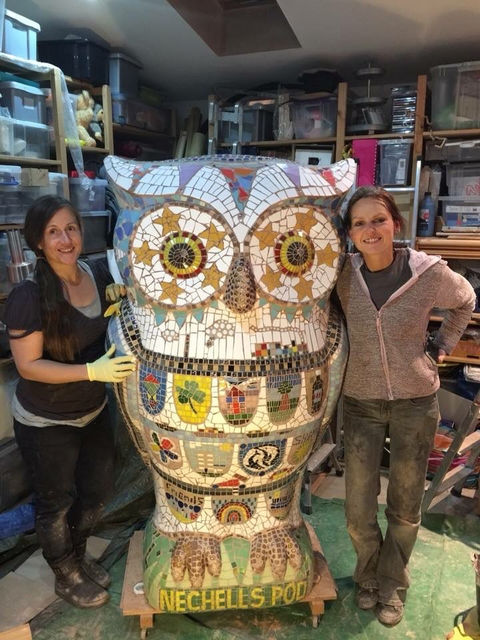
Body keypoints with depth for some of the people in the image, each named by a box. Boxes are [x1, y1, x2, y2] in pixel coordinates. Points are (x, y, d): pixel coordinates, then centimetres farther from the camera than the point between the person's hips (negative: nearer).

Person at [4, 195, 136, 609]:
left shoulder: (99, 275, -8)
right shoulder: (29, 296, -24)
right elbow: (28, 366, -21)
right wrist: (92, 371, -31)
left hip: (93, 411, 6)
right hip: (45, 424, -5)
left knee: (98, 492, 22)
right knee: (56, 504, 17)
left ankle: (77, 557, 51)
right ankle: (66, 578, 44)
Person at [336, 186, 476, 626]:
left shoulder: (429, 273, -13)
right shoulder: (343, 275, -10)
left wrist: (442, 346, 4)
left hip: (415, 402, 0)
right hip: (360, 402, 1)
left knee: (405, 508, 15)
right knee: (358, 511, 8)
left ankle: (392, 586, 41)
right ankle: (369, 577, 39)